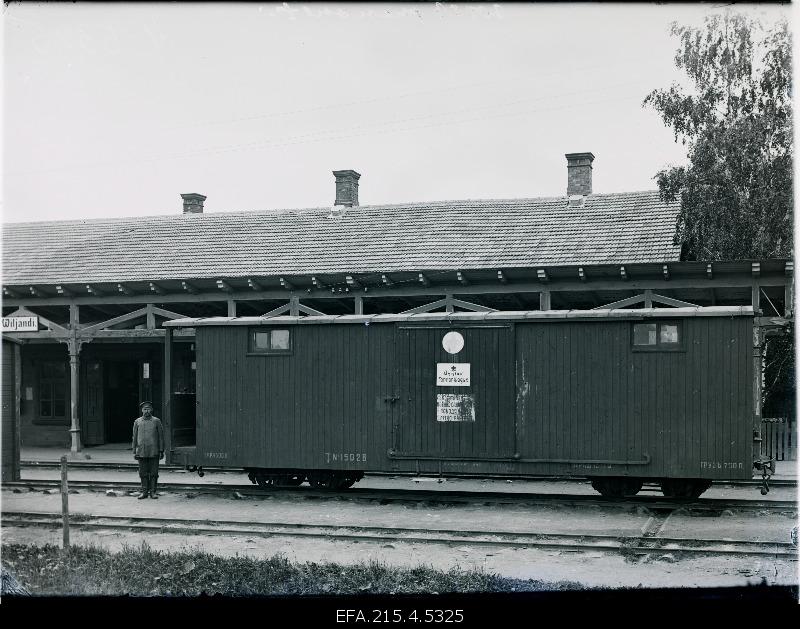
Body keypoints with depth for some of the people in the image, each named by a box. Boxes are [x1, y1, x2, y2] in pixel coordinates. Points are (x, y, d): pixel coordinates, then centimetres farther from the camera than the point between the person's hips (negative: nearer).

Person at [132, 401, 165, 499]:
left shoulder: (156, 421, 3)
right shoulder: (137, 422, 8)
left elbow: (161, 436, 4)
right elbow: (135, 438, 10)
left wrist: (161, 451, 0)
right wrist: (134, 452, 6)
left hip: (154, 452, -1)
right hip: (141, 452, 1)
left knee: (153, 473, 0)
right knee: (143, 473, 4)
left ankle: (152, 492, 7)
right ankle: (144, 492, 12)